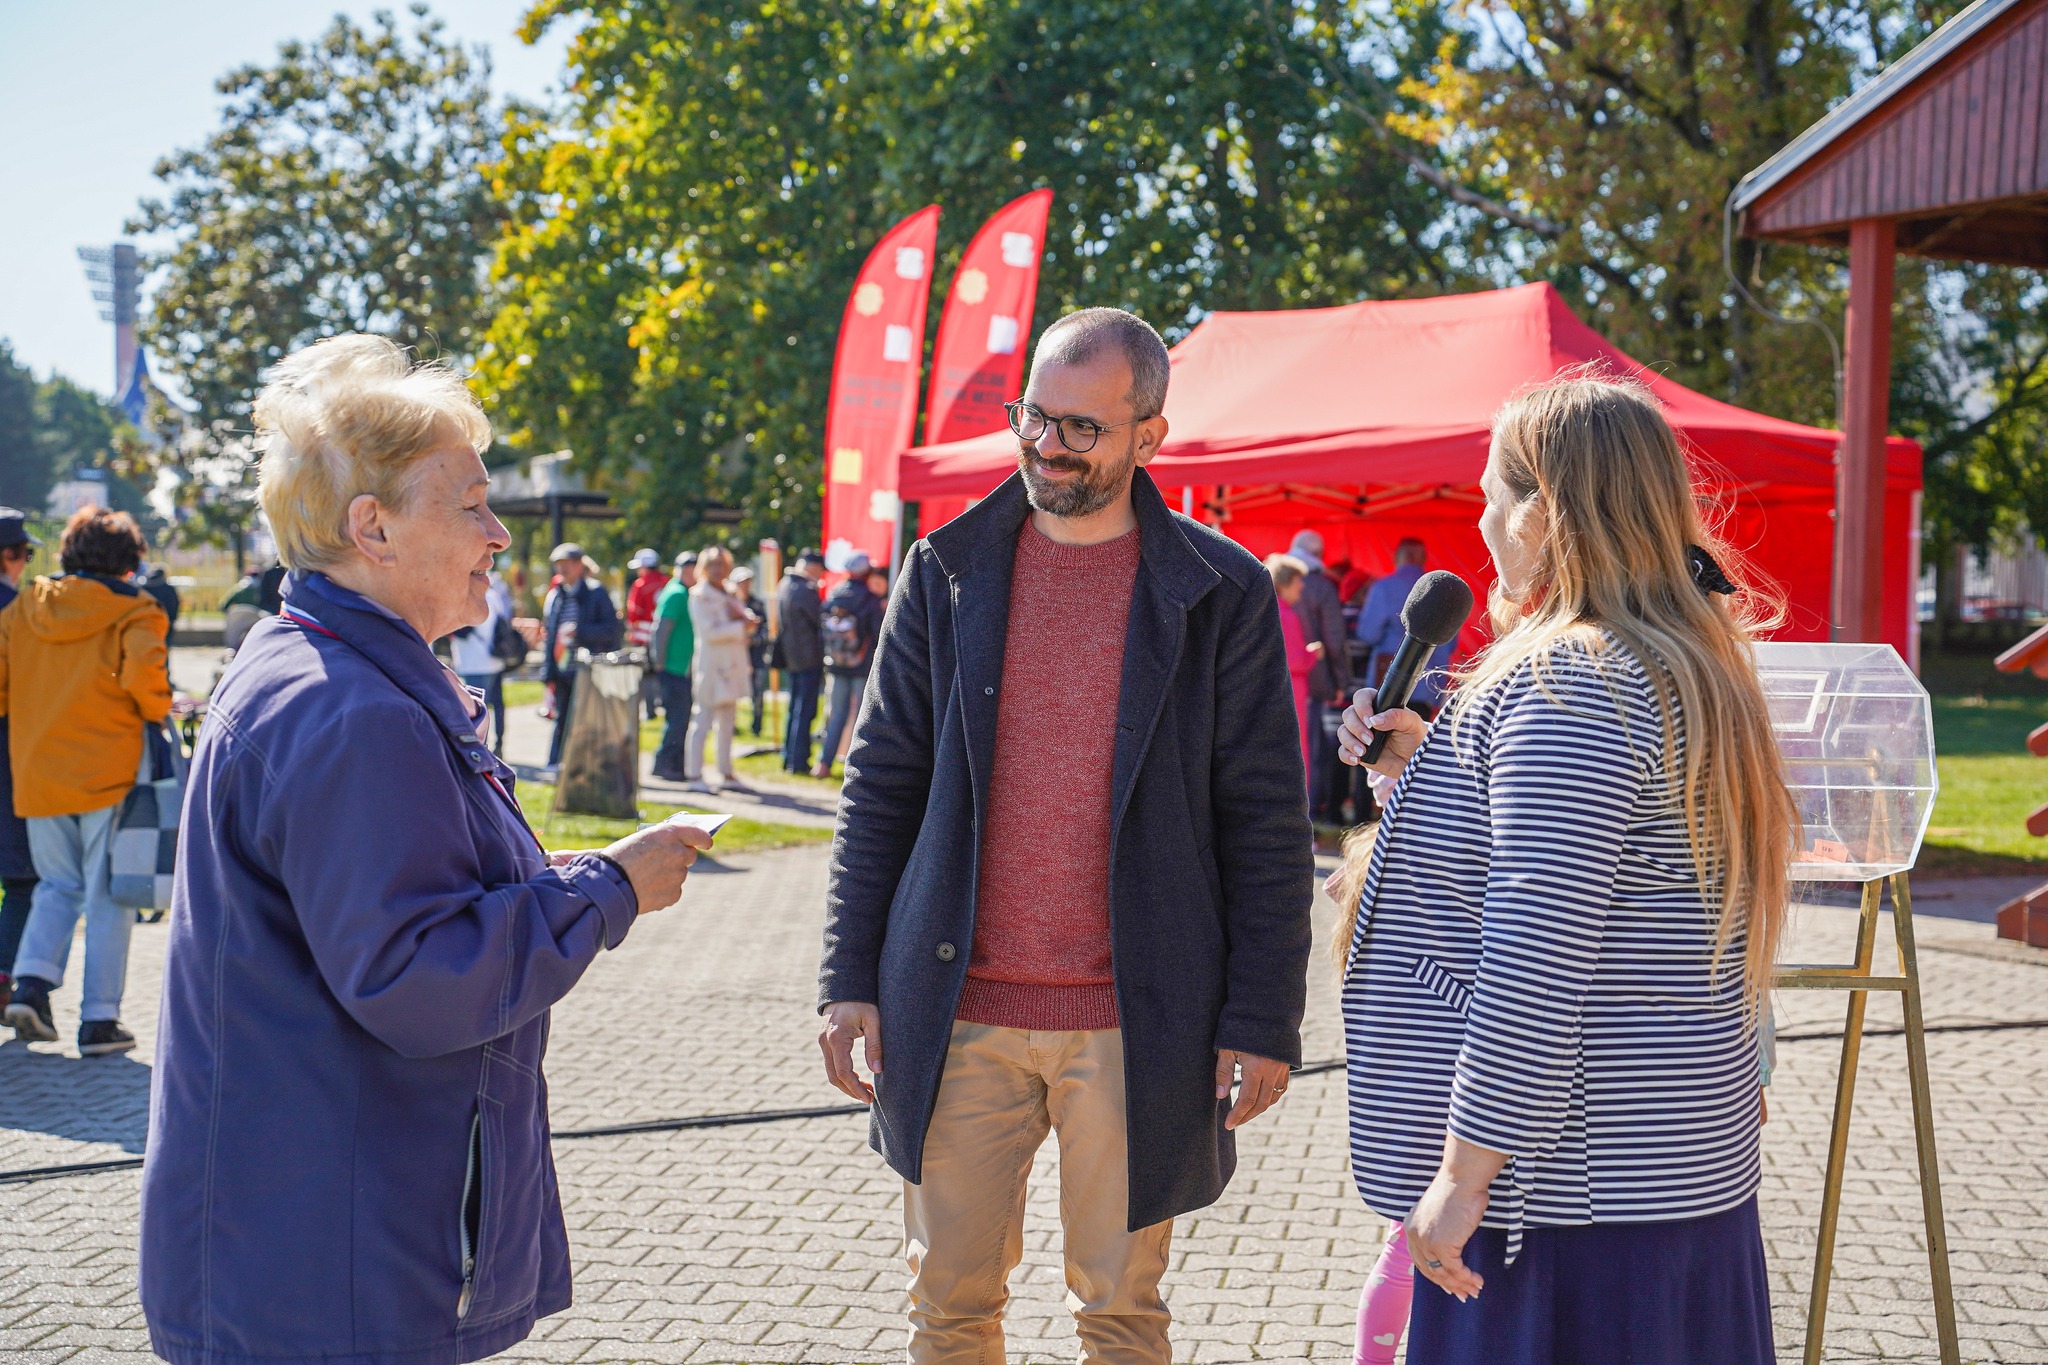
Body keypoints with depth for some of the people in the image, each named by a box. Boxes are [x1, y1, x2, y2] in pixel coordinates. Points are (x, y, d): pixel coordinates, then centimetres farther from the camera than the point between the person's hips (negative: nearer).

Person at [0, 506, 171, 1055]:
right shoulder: (132, 612, -5)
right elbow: (143, 670, -22)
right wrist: (158, 711, -3)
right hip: (107, 772, -4)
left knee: (58, 886, 19)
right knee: (108, 898, 4)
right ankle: (99, 1020, 4)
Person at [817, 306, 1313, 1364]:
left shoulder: (1221, 593, -2)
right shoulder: (945, 572, 4)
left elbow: (1265, 820, -1)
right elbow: (881, 785, 7)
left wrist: (1265, 1019, -4)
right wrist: (850, 977, 2)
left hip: (1135, 1022, -2)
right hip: (960, 1012, 2)